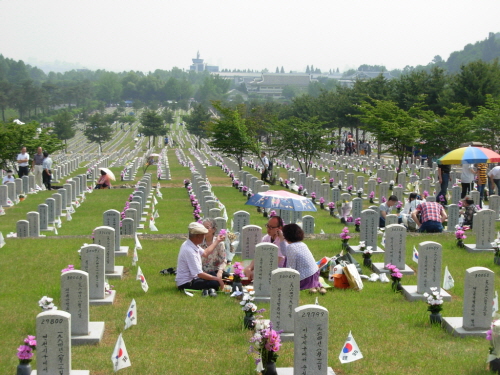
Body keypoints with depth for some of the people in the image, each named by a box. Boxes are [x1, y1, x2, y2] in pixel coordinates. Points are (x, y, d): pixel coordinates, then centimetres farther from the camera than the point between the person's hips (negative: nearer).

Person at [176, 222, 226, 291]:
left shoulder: (190, 244, 3)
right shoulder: (189, 251, -28)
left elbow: (205, 253, 24)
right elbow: (199, 274, -27)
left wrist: (217, 241, 31)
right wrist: (217, 279, -18)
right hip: (186, 284, -11)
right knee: (215, 283, -25)